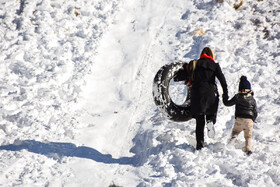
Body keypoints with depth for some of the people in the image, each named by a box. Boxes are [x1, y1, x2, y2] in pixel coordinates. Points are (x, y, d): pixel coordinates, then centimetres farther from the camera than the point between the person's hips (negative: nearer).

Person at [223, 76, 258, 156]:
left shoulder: (237, 97, -2)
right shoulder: (252, 99, 3)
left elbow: (228, 103, 6)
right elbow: (255, 112, 7)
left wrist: (225, 98, 26)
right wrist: (253, 120, 24)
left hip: (239, 119, -1)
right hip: (249, 120, 1)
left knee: (235, 130, 19)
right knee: (248, 136, 12)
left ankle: (234, 136, -13)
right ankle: (248, 149, -1)